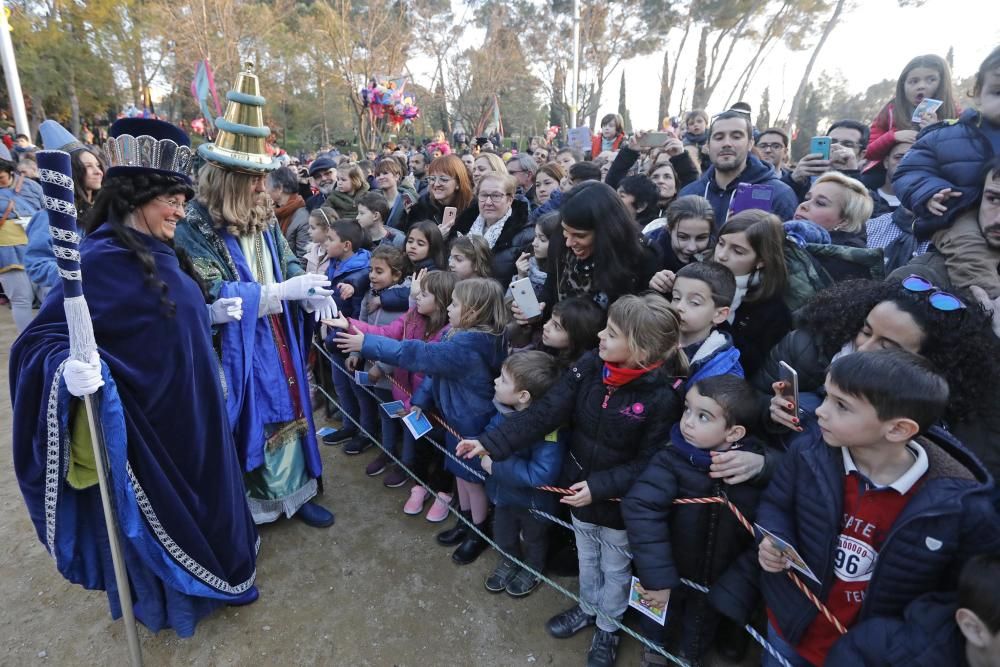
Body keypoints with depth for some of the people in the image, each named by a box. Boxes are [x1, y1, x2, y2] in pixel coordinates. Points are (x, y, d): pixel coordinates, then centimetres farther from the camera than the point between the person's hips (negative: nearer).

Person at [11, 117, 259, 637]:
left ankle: (200, 571, 50)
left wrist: (212, 314, 6)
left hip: (187, 410, 9)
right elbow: (43, 336, -23)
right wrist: (69, 366, -42)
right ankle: (164, 596, 36)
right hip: (147, 418, -9)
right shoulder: (101, 259, -23)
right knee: (157, 507, 11)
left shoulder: (162, 253, 3)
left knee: (196, 492, 25)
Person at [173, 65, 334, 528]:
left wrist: (314, 291, -15)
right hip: (231, 353, -6)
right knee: (241, 427, 7)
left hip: (276, 346, 6)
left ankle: (293, 492, 32)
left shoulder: (264, 218, 6)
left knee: (287, 415, 14)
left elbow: (288, 263, 8)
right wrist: (282, 292, -27)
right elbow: (213, 294, -23)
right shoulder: (195, 226, -15)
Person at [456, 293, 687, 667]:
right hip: (578, 488, 4)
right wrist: (490, 443, -21)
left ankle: (608, 628, 50)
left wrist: (599, 487, -26)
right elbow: (544, 413, -16)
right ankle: (588, 608, 57)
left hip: (619, 502, -4)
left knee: (616, 569, 23)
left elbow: (648, 463, -20)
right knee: (586, 557, 29)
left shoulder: (663, 396, -27)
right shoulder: (589, 367, -15)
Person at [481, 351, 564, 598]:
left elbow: (542, 474, -42)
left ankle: (533, 569, 56)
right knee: (503, 535, 31)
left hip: (532, 500, -5)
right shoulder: (505, 410, -16)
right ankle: (508, 561, 61)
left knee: (533, 538, 27)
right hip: (504, 493, 6)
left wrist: (496, 466, -35)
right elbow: (490, 432, 1)